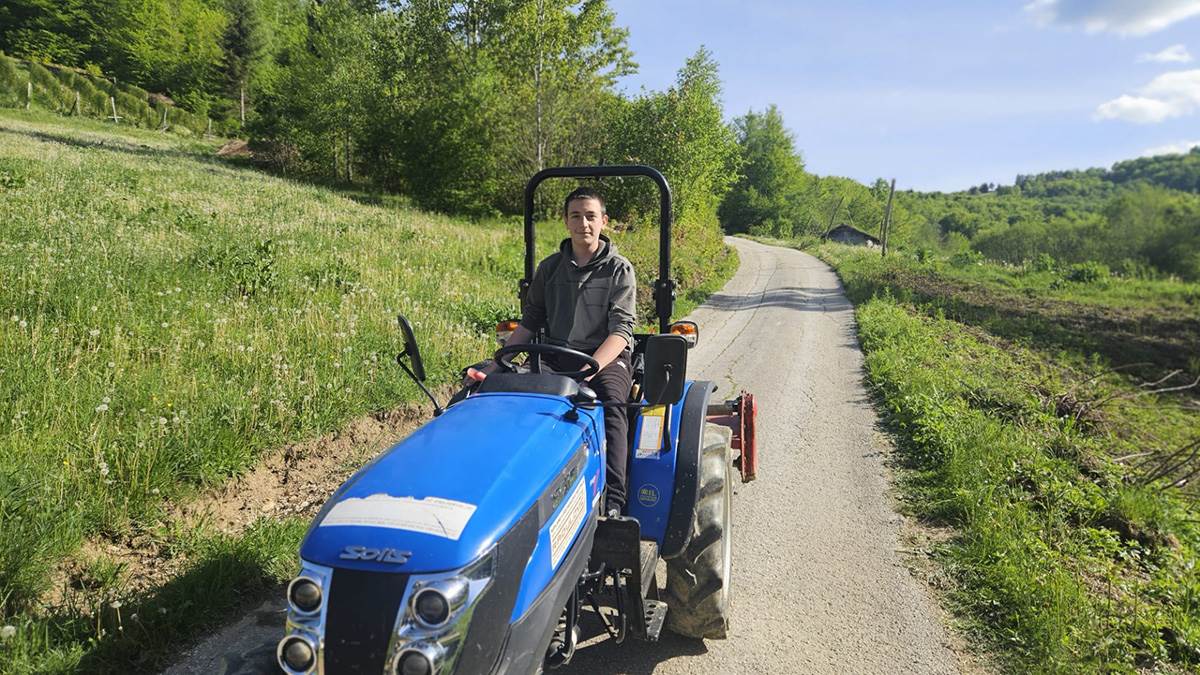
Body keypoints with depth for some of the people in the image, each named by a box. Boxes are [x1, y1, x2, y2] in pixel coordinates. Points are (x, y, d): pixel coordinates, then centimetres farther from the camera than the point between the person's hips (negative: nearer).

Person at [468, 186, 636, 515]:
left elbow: (621, 330, -9)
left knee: (611, 402, -38)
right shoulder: (549, 268, 14)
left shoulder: (618, 269, 2)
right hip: (554, 357, 3)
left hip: (606, 357, -3)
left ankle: (613, 502, -42)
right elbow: (530, 322, 16)